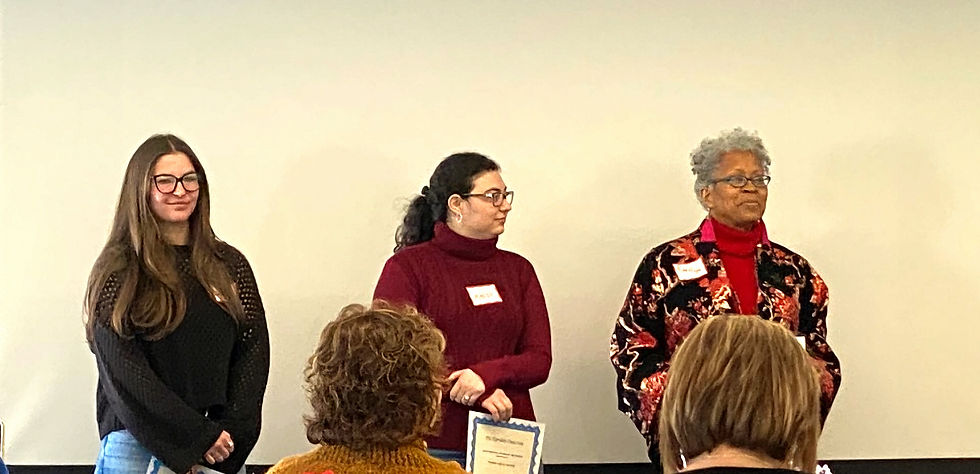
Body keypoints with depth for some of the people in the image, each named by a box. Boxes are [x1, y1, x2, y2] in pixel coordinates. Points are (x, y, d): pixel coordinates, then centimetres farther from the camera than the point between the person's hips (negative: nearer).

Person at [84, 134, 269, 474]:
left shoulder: (230, 265, 9)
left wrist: (229, 433, -8)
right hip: (139, 446, -3)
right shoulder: (118, 272, -2)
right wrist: (200, 437, -13)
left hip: (222, 445, 3)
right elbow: (122, 372, -8)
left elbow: (253, 351, 6)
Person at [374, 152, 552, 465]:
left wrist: (486, 374, -16)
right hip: (434, 446, -4)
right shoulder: (407, 267, -1)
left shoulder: (518, 269, 12)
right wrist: (478, 394, -17)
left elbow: (540, 360, 4)